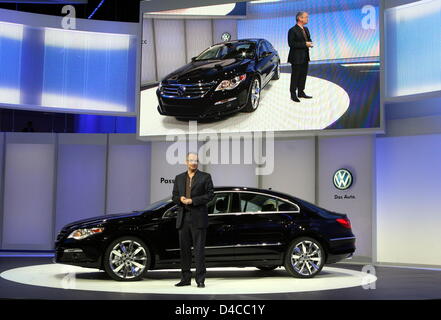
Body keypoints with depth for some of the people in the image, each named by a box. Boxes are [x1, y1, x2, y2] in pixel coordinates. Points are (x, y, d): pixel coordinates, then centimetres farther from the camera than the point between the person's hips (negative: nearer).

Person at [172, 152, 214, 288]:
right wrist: (180, 199, -8)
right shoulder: (179, 178, 16)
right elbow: (174, 196, 16)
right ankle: (185, 279, 14)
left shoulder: (205, 177, 3)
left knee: (199, 249, -4)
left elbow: (210, 194, -5)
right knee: (184, 249, 7)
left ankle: (200, 280, 0)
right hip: (183, 218, 4)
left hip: (198, 218, -4)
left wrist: (193, 201, -13)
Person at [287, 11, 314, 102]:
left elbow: (309, 39, 23)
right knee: (295, 76, 0)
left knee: (303, 75, 13)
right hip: (296, 58, -8)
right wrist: (305, 44, -22)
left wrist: (310, 43, -2)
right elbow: (291, 44, -20)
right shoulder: (292, 30, -14)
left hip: (305, 57, 8)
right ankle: (293, 95, 8)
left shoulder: (306, 29, 12)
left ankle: (301, 92, 25)